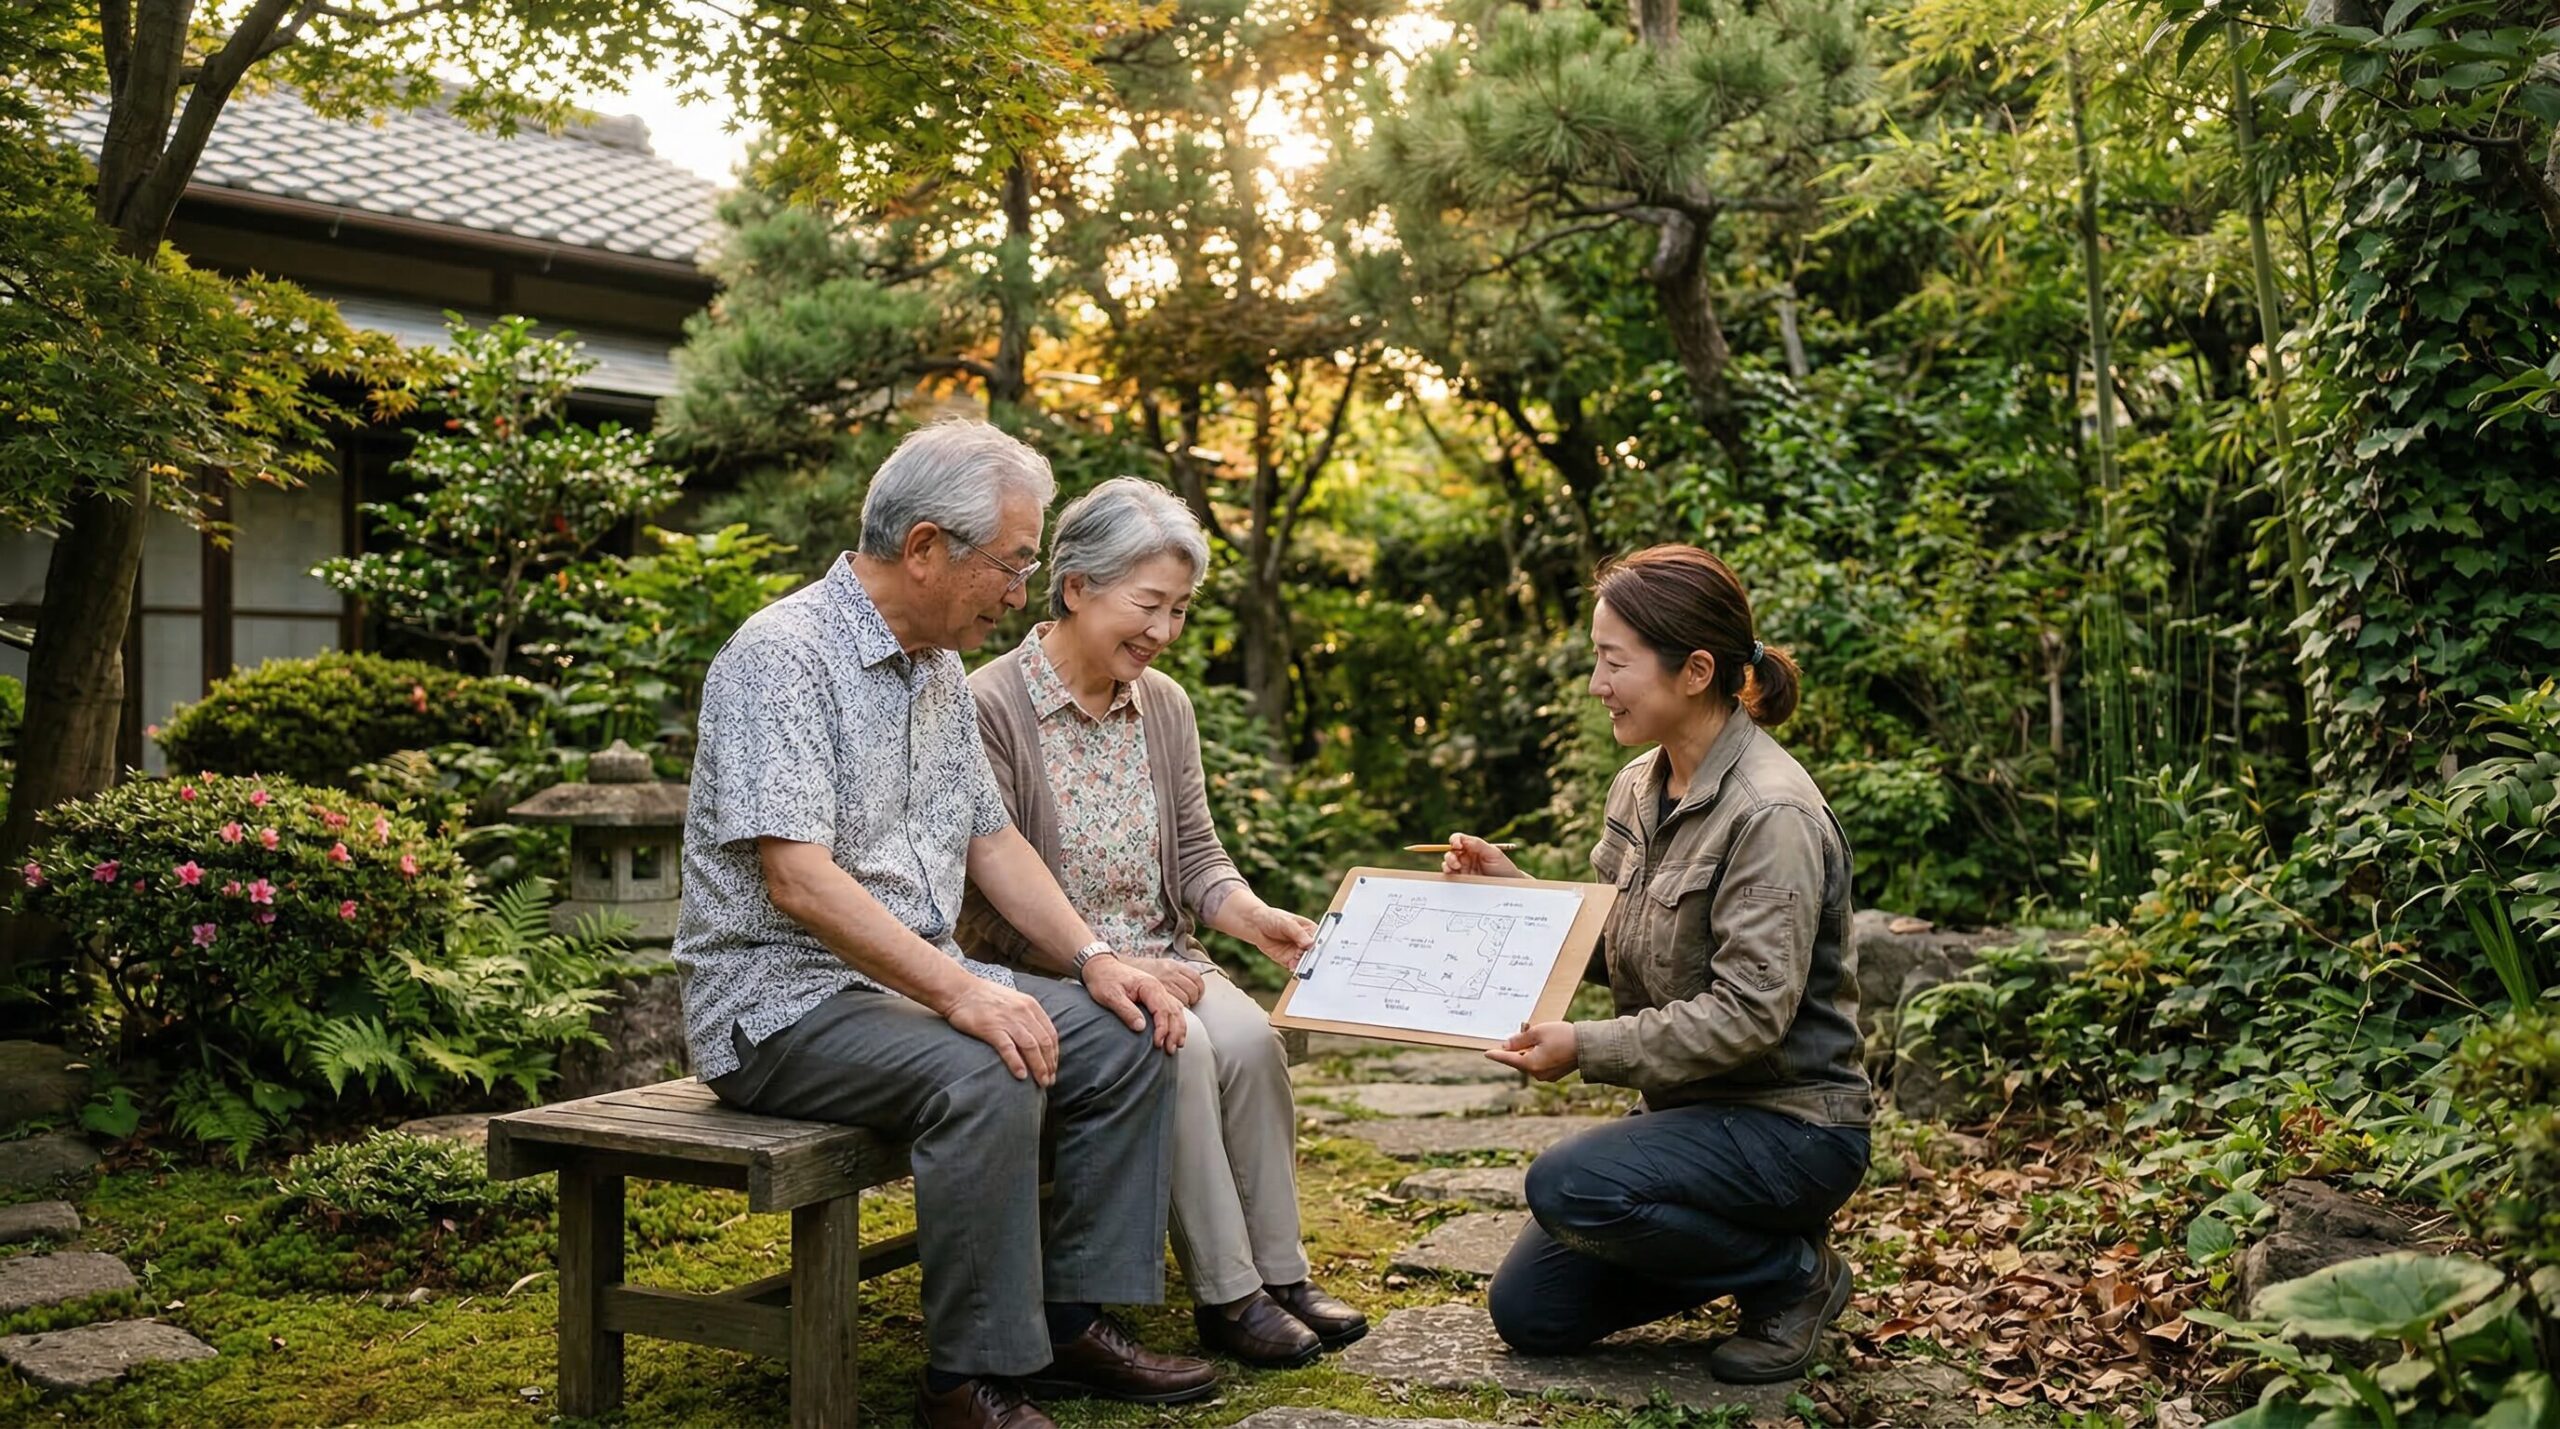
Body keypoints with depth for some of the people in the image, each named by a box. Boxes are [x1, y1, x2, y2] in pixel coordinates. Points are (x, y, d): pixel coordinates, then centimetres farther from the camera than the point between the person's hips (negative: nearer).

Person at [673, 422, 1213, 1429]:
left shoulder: (940, 669, 12)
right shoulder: (785, 656, -18)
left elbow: (990, 839, 16)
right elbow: (798, 880, -26)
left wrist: (1092, 959, 3)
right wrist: (958, 991, -32)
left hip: (918, 978, 9)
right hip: (780, 995, -9)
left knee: (1128, 1038, -3)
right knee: (987, 1076, -32)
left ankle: (1075, 1320, 4)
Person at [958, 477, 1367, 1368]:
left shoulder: (1164, 705, 9)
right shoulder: (991, 706, -12)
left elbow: (1196, 857, 9)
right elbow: (990, 902, -15)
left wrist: (1258, 920, -11)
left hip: (1158, 961, 6)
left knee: (1250, 1038, -24)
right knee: (1181, 1049, -30)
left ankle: (1281, 1272, -12)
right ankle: (1225, 1297, -18)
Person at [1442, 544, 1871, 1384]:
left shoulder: (1771, 812, -23)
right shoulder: (1639, 786, 3)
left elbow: (1749, 1014, -27)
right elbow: (1602, 938, 11)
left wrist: (1587, 1049, -29)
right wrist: (1508, 888, -4)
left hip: (1787, 1120, -8)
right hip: (1691, 1106, 8)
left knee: (1567, 1188, -30)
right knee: (1529, 1313, 5)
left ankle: (1794, 1273, -5)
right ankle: (1746, 1243, 20)